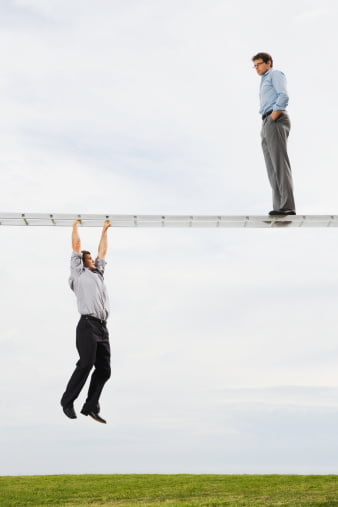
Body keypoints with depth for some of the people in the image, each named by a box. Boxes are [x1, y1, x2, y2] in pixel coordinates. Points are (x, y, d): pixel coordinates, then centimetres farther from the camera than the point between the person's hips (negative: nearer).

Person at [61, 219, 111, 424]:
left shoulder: (98, 273, 28)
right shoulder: (79, 273, 11)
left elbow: (103, 251, 36)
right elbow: (76, 246, 13)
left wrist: (105, 231, 43)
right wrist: (75, 226, 26)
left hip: (103, 327, 7)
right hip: (88, 324, -7)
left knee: (104, 369, 1)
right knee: (85, 364, -14)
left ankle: (91, 406, 8)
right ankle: (67, 401, -1)